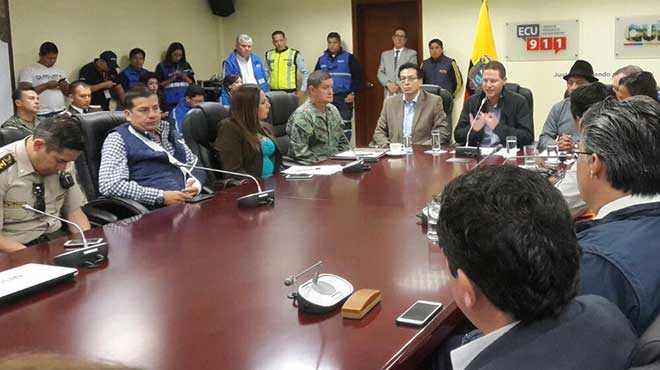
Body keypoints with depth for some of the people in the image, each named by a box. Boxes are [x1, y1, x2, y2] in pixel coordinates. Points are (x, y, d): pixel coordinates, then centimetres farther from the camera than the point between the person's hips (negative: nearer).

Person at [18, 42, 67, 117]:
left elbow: (68, 93, 17)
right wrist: (46, 86, -16)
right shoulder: (28, 70, 0)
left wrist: (65, 87, -6)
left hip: (61, 112, 5)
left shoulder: (59, 71, 15)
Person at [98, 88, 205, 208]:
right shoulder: (118, 139, 0)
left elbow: (195, 163, 20)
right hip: (161, 209, -6)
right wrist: (161, 197, -17)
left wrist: (196, 183, -3)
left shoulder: (167, 130, 17)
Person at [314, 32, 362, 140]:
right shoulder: (322, 59, 12)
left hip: (344, 98, -3)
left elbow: (357, 76, -2)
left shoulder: (348, 57, 1)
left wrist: (353, 93, -10)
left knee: (345, 123, -3)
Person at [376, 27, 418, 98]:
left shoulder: (412, 53, 8)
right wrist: (388, 83, -8)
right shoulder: (385, 54, 19)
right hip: (389, 94, 3)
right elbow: (380, 73, 12)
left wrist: (398, 85, -14)